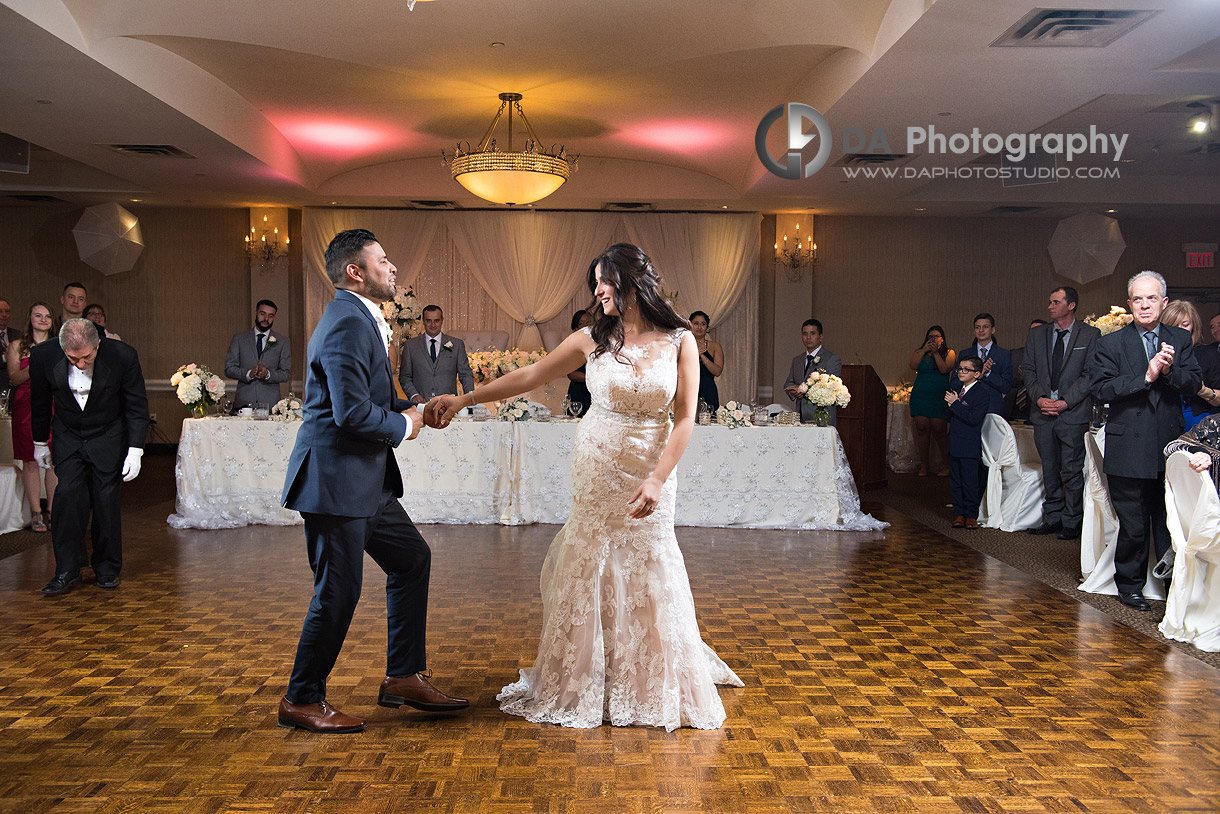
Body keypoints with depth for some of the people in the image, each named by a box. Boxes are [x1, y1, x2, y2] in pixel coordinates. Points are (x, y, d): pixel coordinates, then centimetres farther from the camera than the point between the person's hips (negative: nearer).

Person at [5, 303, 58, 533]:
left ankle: (52, 510, 6)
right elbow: (14, 378, 0)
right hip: (26, 407, -1)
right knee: (30, 461, -2)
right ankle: (36, 513, 4)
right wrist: (33, 368, -17)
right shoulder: (17, 346, 9)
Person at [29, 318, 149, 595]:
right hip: (68, 436, 1)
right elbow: (40, 403, 1)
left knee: (106, 500, -3)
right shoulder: (43, 355, -17)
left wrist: (135, 450, -14)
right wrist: (40, 442, 11)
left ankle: (107, 568, 13)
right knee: (68, 495, -11)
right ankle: (67, 571, -2)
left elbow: (137, 406, -10)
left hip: (108, 437, -1)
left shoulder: (123, 355, -22)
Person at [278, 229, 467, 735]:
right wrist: (402, 426, -9)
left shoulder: (361, 319, 15)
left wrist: (412, 409, 7)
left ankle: (403, 678, 24)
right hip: (336, 481, -11)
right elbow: (353, 413, -26)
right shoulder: (348, 323, -19)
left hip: (365, 482, 11)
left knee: (412, 559, 15)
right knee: (338, 591, -1)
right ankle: (301, 700, 16)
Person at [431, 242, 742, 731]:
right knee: (589, 574, 6)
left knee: (650, 576, 4)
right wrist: (465, 399, -1)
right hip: (597, 471, 1)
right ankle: (583, 684, 24)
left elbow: (685, 418, -7)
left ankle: (655, 687, 26)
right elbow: (530, 376, 3)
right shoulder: (593, 339, 0)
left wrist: (657, 480, -16)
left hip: (651, 473, -1)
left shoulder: (679, 341, -3)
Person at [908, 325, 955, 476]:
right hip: (920, 396, 2)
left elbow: (944, 369, -10)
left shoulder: (949, 353, 6)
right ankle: (924, 465, 6)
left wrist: (936, 353, -11)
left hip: (939, 397, -2)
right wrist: (924, 350, -9)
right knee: (922, 428, -2)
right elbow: (913, 366, -5)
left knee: (939, 430, -7)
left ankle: (947, 464, 6)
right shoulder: (919, 352, 12)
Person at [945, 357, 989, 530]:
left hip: (969, 447, -8)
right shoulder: (957, 390, 14)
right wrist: (950, 403, -1)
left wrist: (954, 404, -19)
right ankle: (959, 514, 18)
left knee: (970, 482, -1)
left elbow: (973, 418, -23)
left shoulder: (982, 394, -11)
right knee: (955, 482, 10)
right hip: (954, 446, 8)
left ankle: (971, 515, 8)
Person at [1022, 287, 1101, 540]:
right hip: (1043, 413, 4)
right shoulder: (1036, 334, 11)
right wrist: (1039, 398, -6)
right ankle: (1053, 518, 20)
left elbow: (1090, 374, -5)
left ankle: (1071, 522, 10)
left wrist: (1065, 402, -13)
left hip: (1074, 413, -4)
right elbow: (1028, 369, 9)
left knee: (1072, 471, 0)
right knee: (1049, 469, 11)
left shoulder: (1090, 335, 0)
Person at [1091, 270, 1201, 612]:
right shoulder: (1110, 343, 0)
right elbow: (1102, 388, -12)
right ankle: (1130, 585, 22)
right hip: (1129, 451, -2)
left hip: (1170, 447, 2)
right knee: (1132, 527, 6)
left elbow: (1194, 384, -1)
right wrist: (1146, 376, -20)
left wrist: (1169, 370, -20)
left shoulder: (1181, 340, 9)